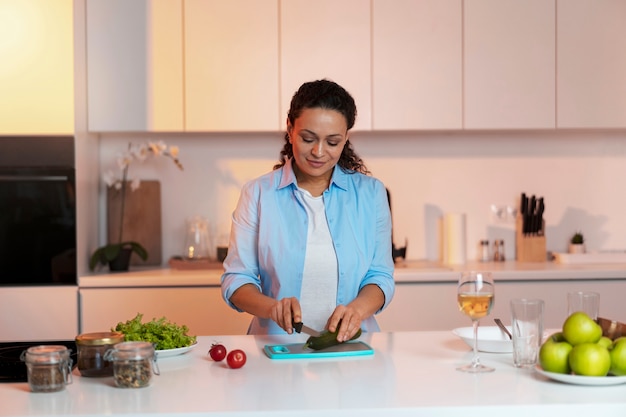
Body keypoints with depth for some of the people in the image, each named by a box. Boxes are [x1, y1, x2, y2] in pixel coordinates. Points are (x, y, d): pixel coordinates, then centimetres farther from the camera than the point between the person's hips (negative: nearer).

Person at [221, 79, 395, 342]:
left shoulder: (370, 193, 8)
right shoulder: (258, 194, 5)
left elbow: (380, 277, 8)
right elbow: (235, 280, 3)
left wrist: (357, 308, -15)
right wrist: (273, 307, -19)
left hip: (350, 349, 1)